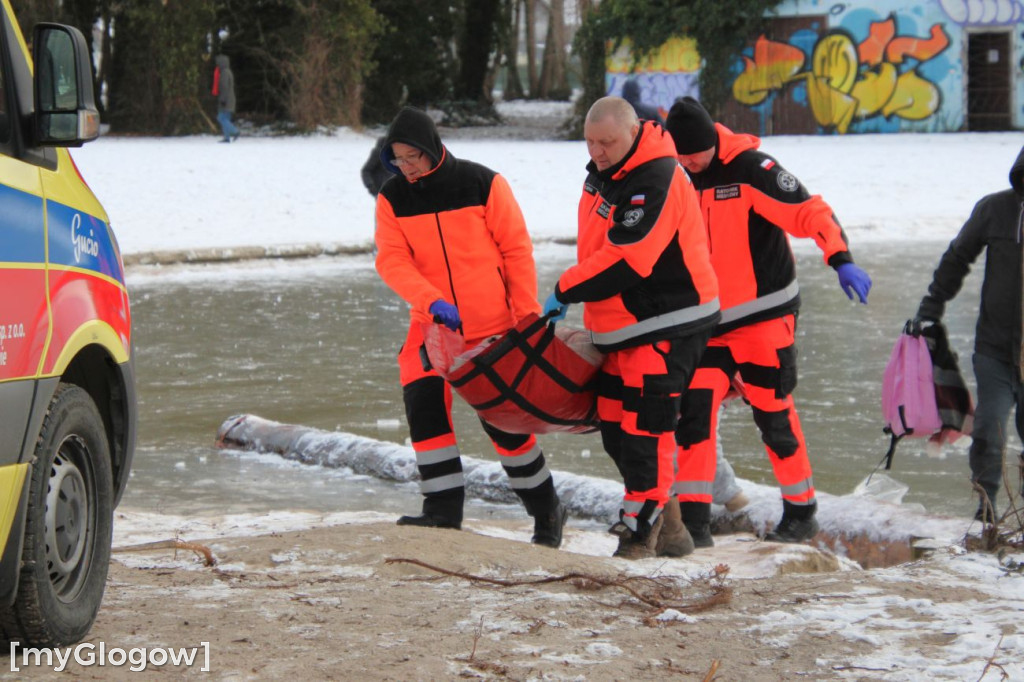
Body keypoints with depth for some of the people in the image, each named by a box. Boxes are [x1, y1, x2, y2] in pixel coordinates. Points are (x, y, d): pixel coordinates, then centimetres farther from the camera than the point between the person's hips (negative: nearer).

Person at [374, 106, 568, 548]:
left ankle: (546, 512, 17)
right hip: (432, 325, 3)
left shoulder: (482, 184, -9)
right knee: (423, 406, -14)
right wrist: (431, 300, -25)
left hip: (492, 325, -3)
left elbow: (517, 250, -5)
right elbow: (391, 261, -9)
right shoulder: (392, 199, 0)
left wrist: (528, 314, -8)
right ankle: (443, 509, -6)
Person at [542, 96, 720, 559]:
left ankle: (640, 534, -5)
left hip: (665, 326, -10)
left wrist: (565, 291, -19)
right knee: (614, 429, 12)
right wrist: (571, 295, 17)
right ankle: (666, 528, 23)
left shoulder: (655, 182, -21)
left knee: (644, 431, -12)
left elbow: (624, 260, -27)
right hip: (619, 327, 10)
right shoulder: (602, 175, 9)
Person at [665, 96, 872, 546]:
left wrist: (841, 261, -34)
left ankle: (801, 512, 19)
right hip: (709, 321, 6)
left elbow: (811, 212, -21)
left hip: (763, 315, -6)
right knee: (694, 410, -5)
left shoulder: (750, 170, -14)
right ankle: (694, 521, -4)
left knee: (773, 413, 2)